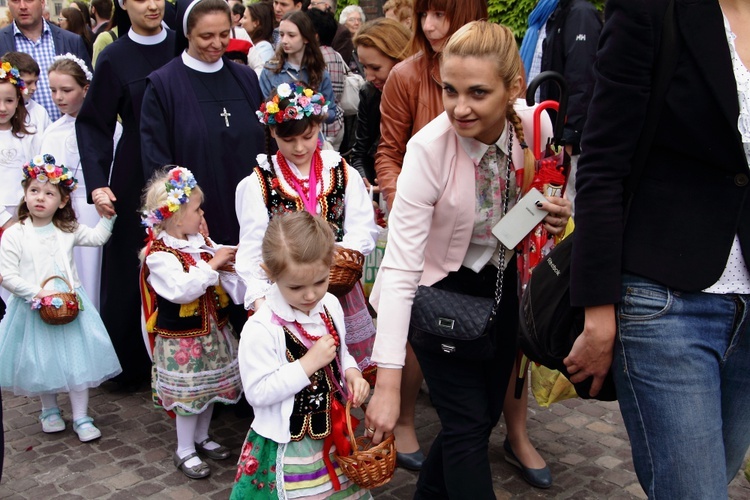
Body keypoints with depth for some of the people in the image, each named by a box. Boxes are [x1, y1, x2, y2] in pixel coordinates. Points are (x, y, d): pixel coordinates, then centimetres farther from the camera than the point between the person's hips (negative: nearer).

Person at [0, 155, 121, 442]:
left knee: (78, 361, 4)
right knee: (42, 363, 12)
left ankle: (81, 418, 16)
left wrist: (108, 215, 1)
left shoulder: (68, 230, 2)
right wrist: (37, 293, -20)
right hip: (34, 310, -2)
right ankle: (49, 410, 36)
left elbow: (97, 237, 14)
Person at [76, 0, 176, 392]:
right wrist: (96, 182, -14)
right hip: (136, 180, -2)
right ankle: (130, 363, 21)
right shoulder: (114, 58, -2)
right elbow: (93, 124, -2)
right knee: (131, 272, 6)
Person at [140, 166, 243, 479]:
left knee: (211, 386, 18)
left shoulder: (201, 242, 3)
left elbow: (225, 268, 16)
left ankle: (201, 438, 37)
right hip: (182, 339, -7)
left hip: (213, 330, 7)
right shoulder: (159, 255, -19)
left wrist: (233, 255, -5)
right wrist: (213, 264, -28)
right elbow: (182, 289, -32)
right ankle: (184, 451, 21)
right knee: (189, 392, 3)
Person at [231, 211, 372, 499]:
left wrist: (352, 373, -6)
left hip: (333, 435, 6)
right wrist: (308, 364, -26)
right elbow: (257, 392, -22)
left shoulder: (331, 306, -1)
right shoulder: (262, 328, -23)